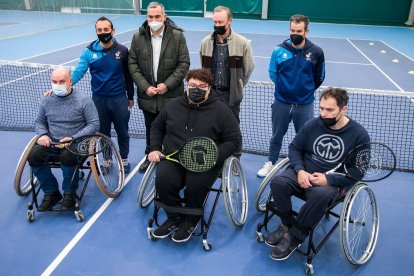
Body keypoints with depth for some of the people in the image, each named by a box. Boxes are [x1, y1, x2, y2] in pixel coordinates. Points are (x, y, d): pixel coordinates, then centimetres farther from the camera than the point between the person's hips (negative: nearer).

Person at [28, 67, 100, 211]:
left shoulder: (84, 100, -5)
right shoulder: (46, 101, 9)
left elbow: (94, 124, -8)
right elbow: (39, 122, 19)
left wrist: (74, 138, -19)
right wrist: (43, 134, -6)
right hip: (52, 143, 4)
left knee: (67, 156, -36)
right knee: (33, 155, -24)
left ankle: (69, 194, -10)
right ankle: (51, 192, -4)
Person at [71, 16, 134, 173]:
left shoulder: (122, 50, -4)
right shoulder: (89, 51, -5)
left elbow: (127, 75, 3)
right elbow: (78, 72, -12)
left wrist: (131, 97, 8)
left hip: (119, 99, -1)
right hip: (99, 100, 1)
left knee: (122, 132, 12)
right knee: (103, 132, 15)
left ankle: (124, 159, 33)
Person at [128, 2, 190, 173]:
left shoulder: (177, 36, -6)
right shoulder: (138, 37, 0)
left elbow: (184, 64, -6)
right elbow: (132, 64, 1)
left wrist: (167, 84, -14)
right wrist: (145, 87, -10)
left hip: (171, 95, -2)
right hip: (147, 94, 2)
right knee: (150, 129, 18)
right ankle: (150, 157, 38)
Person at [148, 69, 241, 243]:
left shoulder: (221, 110, 1)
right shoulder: (173, 106, 13)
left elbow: (234, 140, 0)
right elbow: (157, 127, 27)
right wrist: (154, 149, 10)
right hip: (172, 157, 3)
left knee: (195, 185, -32)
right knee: (163, 180, -27)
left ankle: (190, 221, 2)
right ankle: (175, 218, 3)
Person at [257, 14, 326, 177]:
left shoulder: (316, 52, -6)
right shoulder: (279, 50, -5)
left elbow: (319, 78, 5)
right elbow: (272, 73, 5)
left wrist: (306, 90, 8)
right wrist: (285, 87, 2)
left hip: (305, 105, 0)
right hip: (281, 102, 1)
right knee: (277, 136, 16)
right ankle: (271, 163, 35)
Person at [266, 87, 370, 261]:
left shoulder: (359, 135, -6)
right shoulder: (311, 125, 1)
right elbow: (294, 148, 11)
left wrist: (328, 179, -19)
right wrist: (300, 170, -9)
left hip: (333, 182, -3)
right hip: (304, 174, 3)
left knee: (320, 195, -38)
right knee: (278, 182, -27)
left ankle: (293, 238, -18)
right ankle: (286, 225, -3)